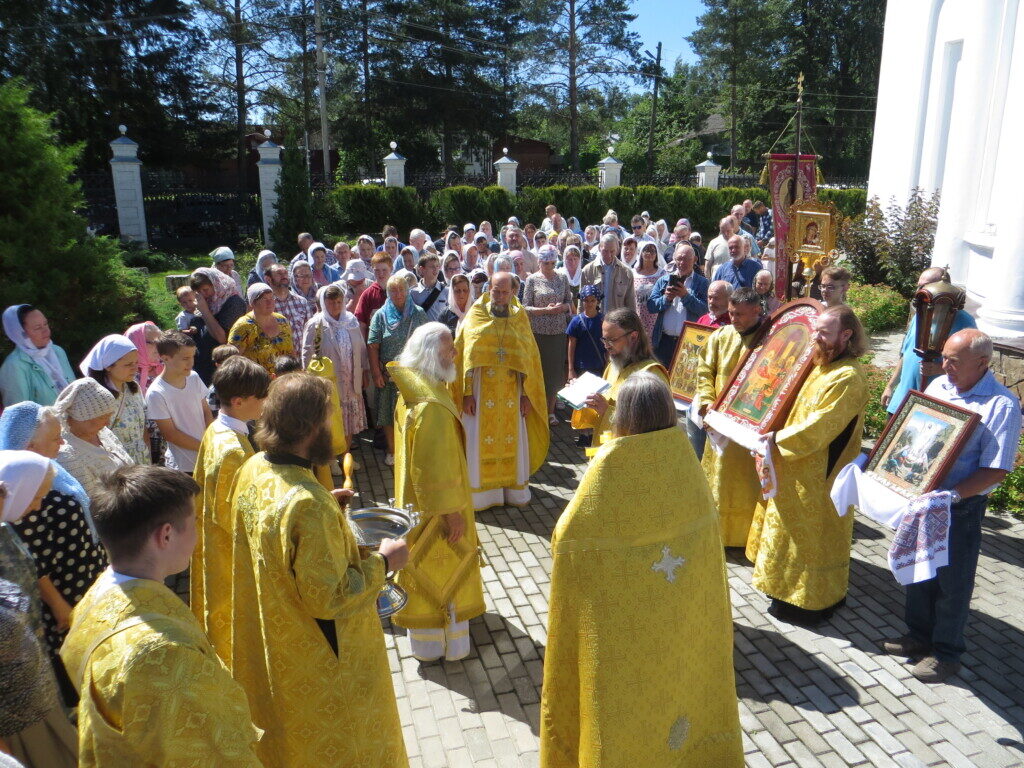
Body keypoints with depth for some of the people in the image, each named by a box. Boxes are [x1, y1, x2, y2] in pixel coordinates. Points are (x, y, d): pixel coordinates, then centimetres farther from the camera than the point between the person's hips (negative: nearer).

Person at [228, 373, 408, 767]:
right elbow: (329, 598, -29)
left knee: (278, 733, 32)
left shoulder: (252, 469, -10)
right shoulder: (309, 504, -36)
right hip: (316, 661, -8)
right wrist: (383, 562, -17)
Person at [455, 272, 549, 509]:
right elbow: (464, 357, -3)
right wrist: (467, 393, -9)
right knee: (480, 441, 2)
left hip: (511, 392, 2)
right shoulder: (475, 318, -1)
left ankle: (514, 489, 22)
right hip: (481, 390, -2)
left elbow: (529, 358, 5)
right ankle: (480, 493, 12)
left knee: (513, 441, 8)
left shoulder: (519, 319, 4)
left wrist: (526, 394, 0)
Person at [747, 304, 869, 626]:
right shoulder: (822, 367, 8)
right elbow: (799, 411, 19)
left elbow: (818, 428, -28)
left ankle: (812, 602, 21)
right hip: (800, 471, 10)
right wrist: (776, 436, 7)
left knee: (812, 536, 5)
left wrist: (777, 440, -21)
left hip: (820, 476, -10)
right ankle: (789, 585, 36)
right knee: (795, 529, 21)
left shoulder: (848, 378, -24)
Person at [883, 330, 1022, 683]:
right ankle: (920, 636, 40)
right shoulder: (938, 385, 3)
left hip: (960, 507, -6)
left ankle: (946, 653, 28)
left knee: (952, 582, 9)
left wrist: (952, 495, -30)